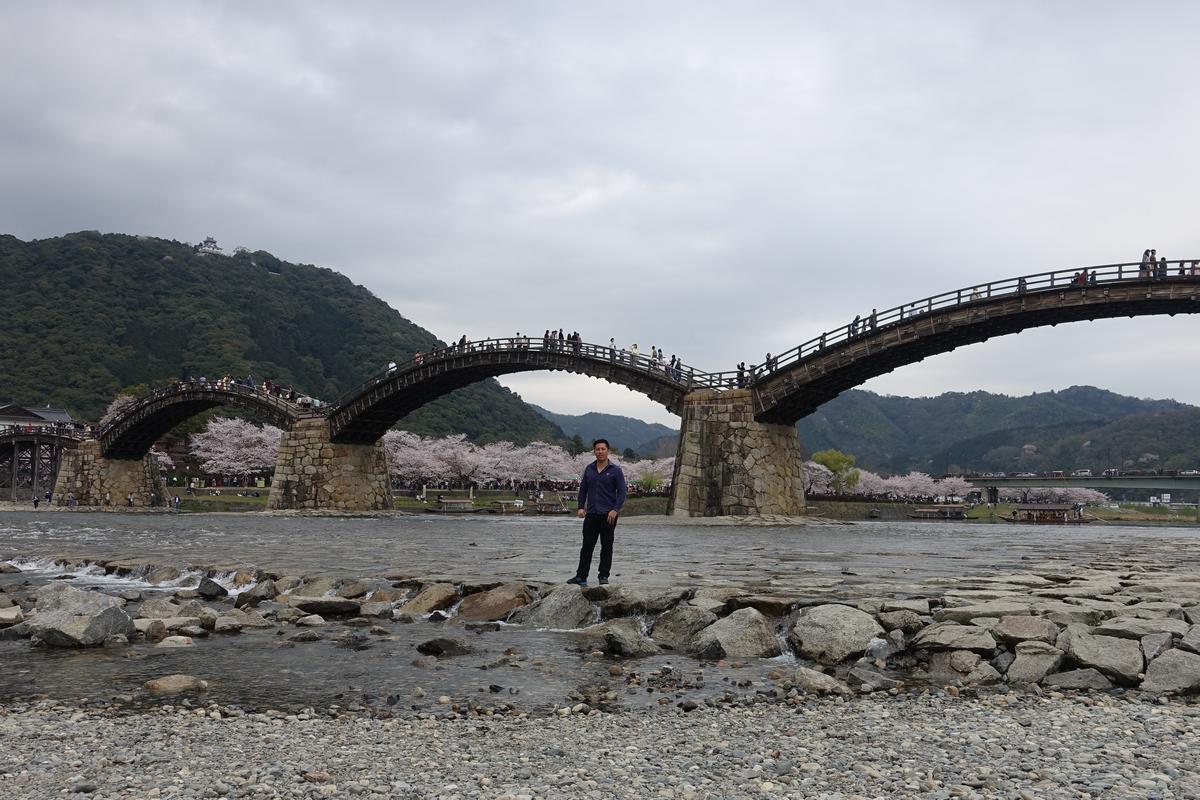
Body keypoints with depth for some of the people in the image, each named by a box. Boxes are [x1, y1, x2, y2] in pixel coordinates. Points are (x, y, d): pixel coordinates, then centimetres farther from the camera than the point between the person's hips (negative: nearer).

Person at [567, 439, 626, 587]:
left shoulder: (615, 470, -3)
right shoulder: (589, 469, 10)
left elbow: (622, 492, -5)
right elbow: (583, 489, 15)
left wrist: (615, 509, -17)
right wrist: (581, 507, 3)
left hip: (608, 515, -4)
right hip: (591, 514, 4)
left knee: (606, 546, 3)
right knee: (587, 546, 6)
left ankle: (603, 576, 10)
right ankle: (581, 576, 10)